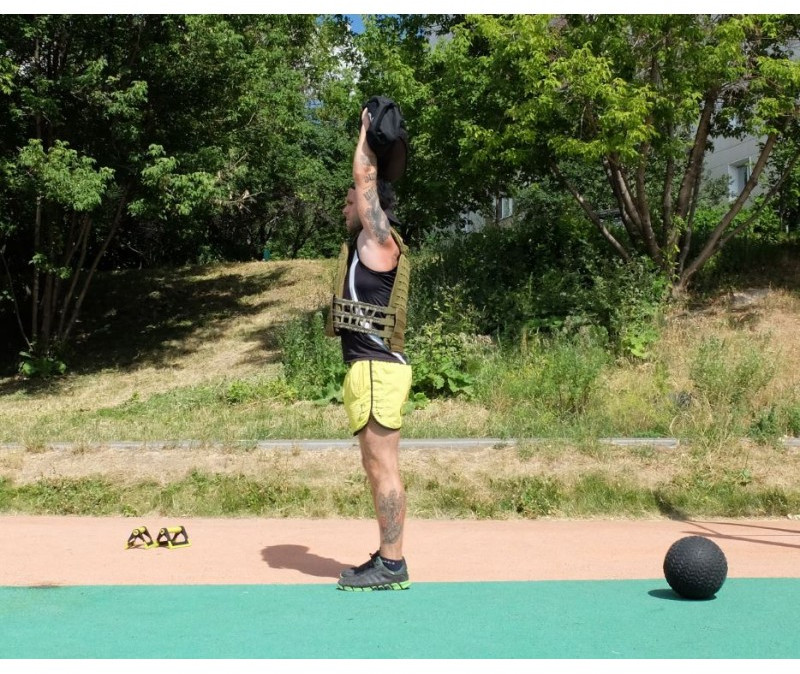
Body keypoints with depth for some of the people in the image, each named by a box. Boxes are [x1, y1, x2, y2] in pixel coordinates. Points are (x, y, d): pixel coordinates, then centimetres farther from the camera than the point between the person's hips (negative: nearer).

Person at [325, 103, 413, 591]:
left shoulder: (380, 241, -8)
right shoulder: (369, 245, 17)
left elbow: (366, 179, -7)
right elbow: (368, 183, 26)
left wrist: (367, 132, 4)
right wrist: (372, 136, 24)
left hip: (378, 368, -10)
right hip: (369, 367, 10)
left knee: (383, 468, -8)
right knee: (377, 468, 12)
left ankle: (391, 565, -5)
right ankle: (387, 559, 17)